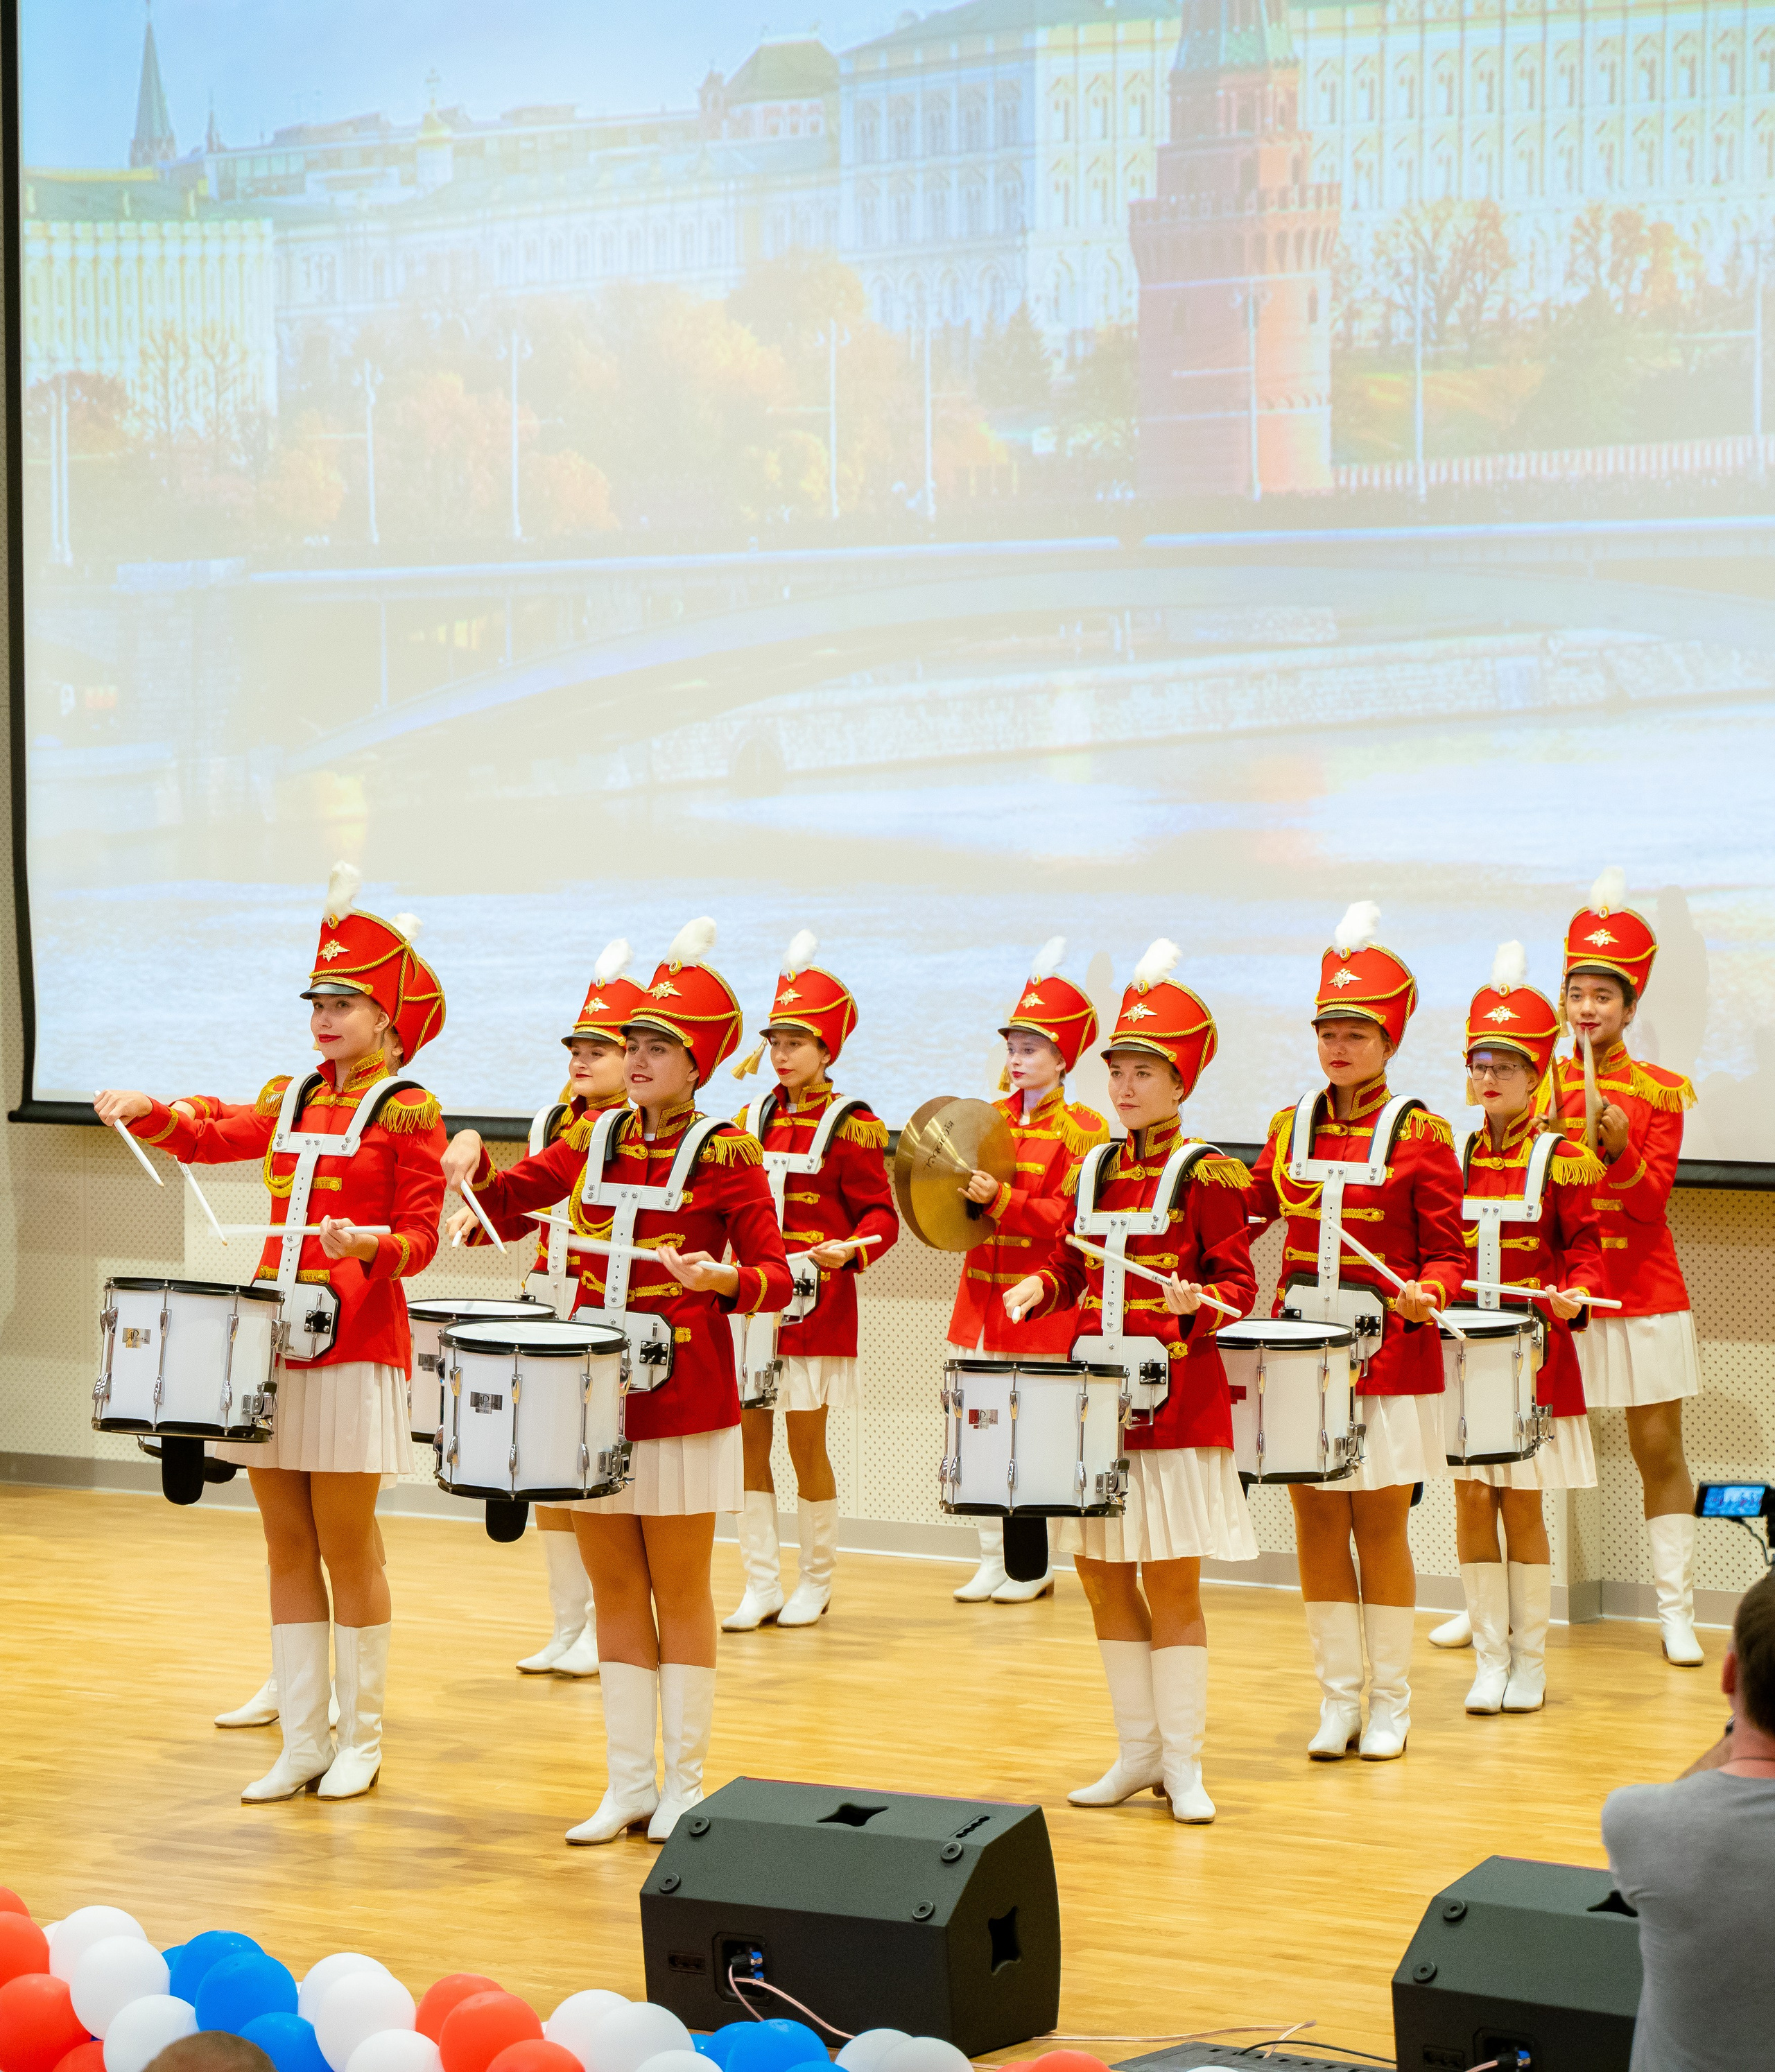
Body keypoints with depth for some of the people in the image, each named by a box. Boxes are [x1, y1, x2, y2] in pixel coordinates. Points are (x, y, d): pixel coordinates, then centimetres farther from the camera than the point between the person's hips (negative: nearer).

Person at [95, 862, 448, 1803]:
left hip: (355, 1346, -6)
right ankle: (302, 1744, 14)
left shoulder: (407, 1112, -4)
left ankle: (360, 1740, 13)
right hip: (273, 1338, 6)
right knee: (287, 1548, 8)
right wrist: (146, 1115, -10)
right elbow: (210, 1139, 9)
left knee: (347, 1549, 1)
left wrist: (372, 1248, -28)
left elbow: (422, 1238, -7)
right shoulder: (291, 1099, 14)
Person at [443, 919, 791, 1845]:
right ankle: (628, 1785, 17)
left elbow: (777, 1275, -8)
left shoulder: (724, 1153, -6)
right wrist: (473, 1167, -6)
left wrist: (721, 1278, -27)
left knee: (678, 1587, 3)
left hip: (681, 1396, -5)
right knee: (613, 1587, 9)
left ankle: (685, 1783, 14)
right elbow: (500, 1206, 14)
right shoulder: (595, 1139, 9)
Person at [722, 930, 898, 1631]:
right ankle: (761, 1586, 10)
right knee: (750, 1440, 3)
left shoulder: (850, 1126, -5)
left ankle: (816, 1582, 17)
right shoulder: (753, 1120, 12)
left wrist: (847, 1252, -24)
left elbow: (880, 1217, -6)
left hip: (816, 1304, -5)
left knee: (807, 1444, 1)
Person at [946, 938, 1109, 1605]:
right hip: (982, 1287, 6)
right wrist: (958, 1197, -2)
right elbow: (960, 1199, 19)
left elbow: (1065, 1218, -13)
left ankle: (1031, 1568, 8)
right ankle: (993, 1559, 15)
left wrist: (1001, 1200, -23)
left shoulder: (1081, 1129, -5)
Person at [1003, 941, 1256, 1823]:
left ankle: (1182, 1761, 8)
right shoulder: (1093, 1170, 11)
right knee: (1103, 1576, 10)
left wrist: (1198, 1304, -25)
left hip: (1176, 1398, -6)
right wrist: (1040, 1288, -1)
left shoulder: (1206, 1173, -6)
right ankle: (1137, 1751, 21)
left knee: (1171, 1583, -1)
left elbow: (1237, 1281, -6)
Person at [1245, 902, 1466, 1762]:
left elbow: (1446, 1254, -4)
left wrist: (1424, 1294, -23)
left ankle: (1390, 1703, 13)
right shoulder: (1290, 1129, 8)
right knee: (1317, 1525, 6)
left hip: (1389, 1359, -4)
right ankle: (1337, 1698, 16)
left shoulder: (1419, 1135, -4)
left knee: (1381, 1526, 2)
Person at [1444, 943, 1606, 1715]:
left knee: (1522, 1507, 1)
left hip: (1533, 1350, -3)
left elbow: (1583, 1247, -2)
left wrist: (1573, 1296, -21)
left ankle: (1530, 1664, 12)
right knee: (1471, 1505, 3)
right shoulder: (1455, 1157, 8)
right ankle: (1490, 1660, 12)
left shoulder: (1559, 1160, -3)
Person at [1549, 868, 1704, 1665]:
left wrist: (1619, 1148, -24)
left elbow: (1652, 1202, -6)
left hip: (1642, 1298, -1)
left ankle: (1675, 1610, 4)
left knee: (1658, 1448, 0)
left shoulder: (1660, 1092, 2)